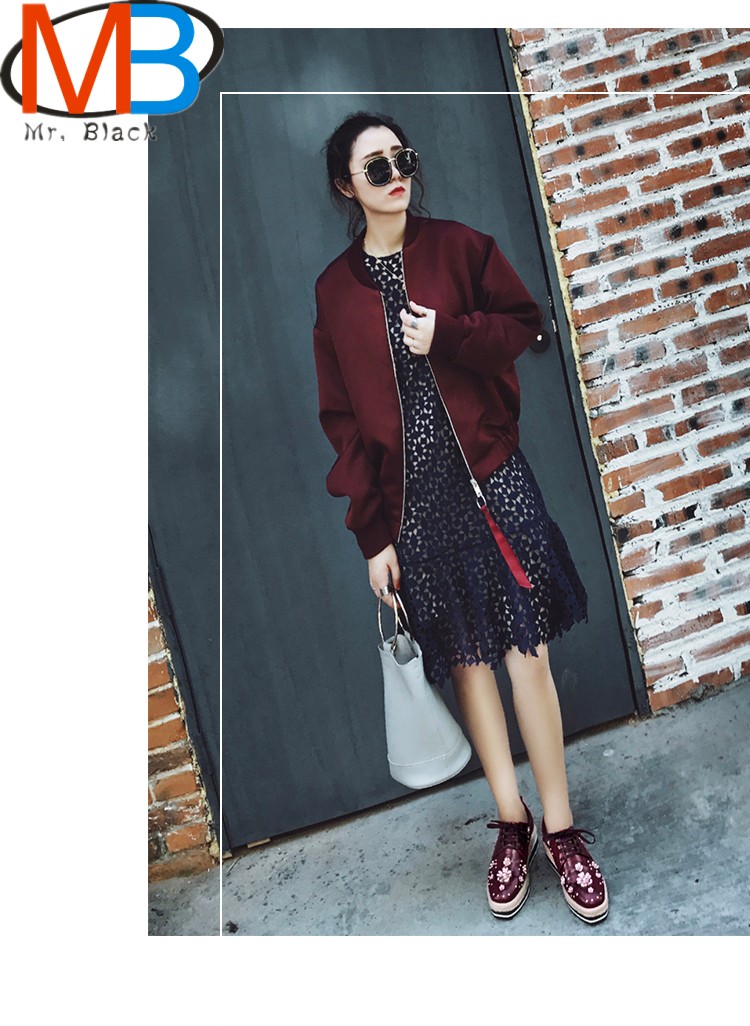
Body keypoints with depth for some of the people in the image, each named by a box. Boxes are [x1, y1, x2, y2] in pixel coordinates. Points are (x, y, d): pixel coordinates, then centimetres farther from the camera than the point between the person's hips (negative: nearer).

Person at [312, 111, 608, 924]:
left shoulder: (457, 245, 3)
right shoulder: (335, 288, 5)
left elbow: (524, 323, 8)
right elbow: (342, 417, 3)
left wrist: (449, 336, -12)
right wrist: (372, 530, 0)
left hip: (489, 476, -1)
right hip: (413, 499, 1)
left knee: (526, 652, 1)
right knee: (468, 660, 9)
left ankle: (562, 829, 17)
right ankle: (513, 825, 26)